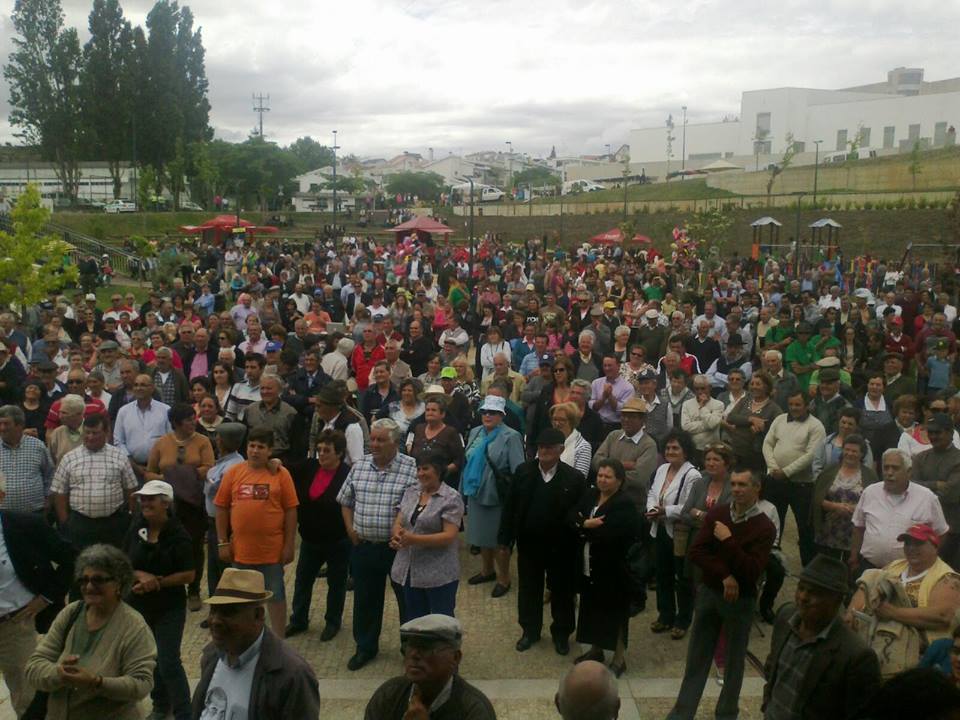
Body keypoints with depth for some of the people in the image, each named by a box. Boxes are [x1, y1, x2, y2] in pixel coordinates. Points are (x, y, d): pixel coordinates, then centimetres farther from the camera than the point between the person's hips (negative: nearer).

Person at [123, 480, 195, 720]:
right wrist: (141, 576, -18)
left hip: (169, 608, -5)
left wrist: (157, 583, -19)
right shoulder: (136, 529, -2)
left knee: (169, 663, -7)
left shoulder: (178, 535, -15)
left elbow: (189, 574, -15)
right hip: (139, 605, 5)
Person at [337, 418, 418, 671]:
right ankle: (365, 647, 35)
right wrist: (350, 528, 4)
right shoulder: (359, 466, 3)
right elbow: (346, 501, 15)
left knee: (408, 599, 9)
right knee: (365, 600, 17)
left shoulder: (412, 469, -13)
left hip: (399, 547, -4)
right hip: (364, 546, 4)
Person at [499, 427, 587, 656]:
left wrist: (578, 545, -12)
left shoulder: (574, 478, -12)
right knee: (529, 589, 16)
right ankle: (530, 630, 34)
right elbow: (510, 507, 0)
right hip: (528, 543, 2)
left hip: (561, 546, -2)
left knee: (562, 591, 13)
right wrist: (506, 538, -1)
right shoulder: (523, 471, -4)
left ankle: (561, 633, 33)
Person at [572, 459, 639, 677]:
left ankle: (618, 659, 18)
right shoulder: (590, 495, 5)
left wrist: (585, 526, -14)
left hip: (613, 568, -7)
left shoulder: (625, 504, -16)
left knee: (614, 612, 5)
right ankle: (595, 649, 36)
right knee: (592, 608, 18)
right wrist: (588, 524, -20)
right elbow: (573, 520, -1)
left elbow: (610, 535, -25)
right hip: (588, 566, 7)